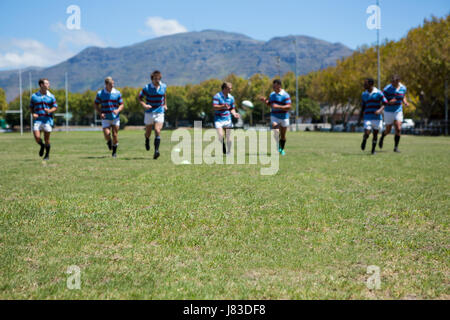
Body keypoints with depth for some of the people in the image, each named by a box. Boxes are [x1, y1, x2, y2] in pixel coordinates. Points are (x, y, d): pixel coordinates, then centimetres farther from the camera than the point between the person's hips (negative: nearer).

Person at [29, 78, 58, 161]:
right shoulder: (34, 96, 5)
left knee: (46, 139, 2)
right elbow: (31, 107, 13)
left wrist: (49, 111, -14)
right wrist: (33, 114, -6)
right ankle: (42, 146, 23)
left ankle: (47, 155, 21)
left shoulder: (51, 96, 3)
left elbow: (55, 107, 6)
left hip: (47, 120, 0)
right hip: (37, 120, 0)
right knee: (37, 138, -11)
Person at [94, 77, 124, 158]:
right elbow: (96, 104, 6)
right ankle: (109, 142, 22)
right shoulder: (100, 93, -3)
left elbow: (121, 105, 4)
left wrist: (118, 110, -18)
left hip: (115, 118, 1)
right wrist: (100, 113, -10)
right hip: (105, 118, -1)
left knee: (115, 134, -2)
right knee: (107, 134, -14)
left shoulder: (117, 93, -1)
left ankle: (114, 151, 15)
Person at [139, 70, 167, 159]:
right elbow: (140, 97, -1)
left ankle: (156, 151, -22)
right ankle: (147, 140, 47)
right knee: (148, 131, 11)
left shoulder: (164, 86, 1)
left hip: (160, 112, 1)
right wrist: (144, 105, -18)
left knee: (157, 131, -16)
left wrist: (165, 105, 20)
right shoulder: (147, 88, -9)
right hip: (149, 112, -1)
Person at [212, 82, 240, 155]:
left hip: (227, 119, 4)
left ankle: (229, 152, 15)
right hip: (218, 119, -4)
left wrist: (234, 113, -7)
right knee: (220, 135, -16)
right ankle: (223, 149, 7)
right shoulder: (217, 96, -10)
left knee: (228, 136, 3)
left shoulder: (231, 98, 5)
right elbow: (214, 107, -18)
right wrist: (223, 106, -32)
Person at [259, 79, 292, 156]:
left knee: (283, 135, 8)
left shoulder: (285, 95, -12)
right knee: (275, 130, -23)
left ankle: (282, 149, 27)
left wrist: (279, 106, -30)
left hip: (284, 117, -3)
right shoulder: (272, 94, 7)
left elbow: (288, 107, -19)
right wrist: (265, 101, 1)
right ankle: (278, 147, -10)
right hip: (274, 116, 3)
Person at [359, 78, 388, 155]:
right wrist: (360, 119, 11)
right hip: (367, 118, 1)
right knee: (367, 134, -12)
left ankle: (373, 150, 21)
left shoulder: (378, 93, -4)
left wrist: (380, 110, -23)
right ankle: (364, 140, 22)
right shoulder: (364, 94, 7)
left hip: (377, 117, -1)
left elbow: (385, 103, -4)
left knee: (375, 134, 3)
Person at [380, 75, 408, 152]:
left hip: (398, 111, 2)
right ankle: (382, 137, 41)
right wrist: (389, 102, -30)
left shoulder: (403, 88, -3)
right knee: (388, 130, 6)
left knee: (398, 129, -12)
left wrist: (405, 102, -5)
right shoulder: (387, 89, -16)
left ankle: (396, 147, -2)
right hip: (389, 112, -2)